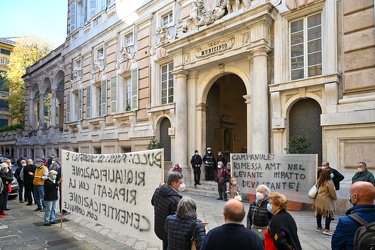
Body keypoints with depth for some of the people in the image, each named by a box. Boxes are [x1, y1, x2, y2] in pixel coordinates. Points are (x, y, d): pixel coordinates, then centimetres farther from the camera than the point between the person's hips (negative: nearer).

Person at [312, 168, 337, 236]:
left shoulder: (319, 181, 5)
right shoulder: (329, 182, -17)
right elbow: (332, 192, -11)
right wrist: (335, 197, 6)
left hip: (318, 199, 8)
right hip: (326, 200, -7)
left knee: (319, 213, 17)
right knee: (329, 214, 1)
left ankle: (319, 227, 28)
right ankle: (326, 229, -3)